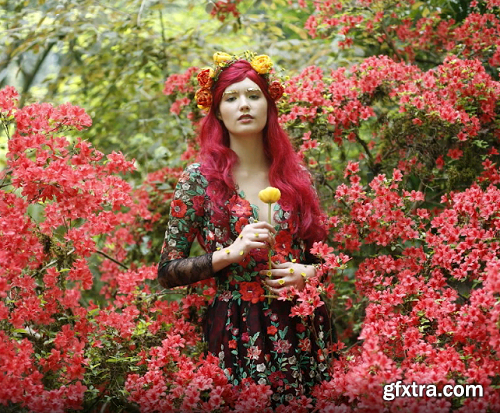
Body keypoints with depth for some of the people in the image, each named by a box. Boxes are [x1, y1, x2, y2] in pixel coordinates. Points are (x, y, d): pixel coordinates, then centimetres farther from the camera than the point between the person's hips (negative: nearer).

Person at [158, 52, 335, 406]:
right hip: (238, 337, -3)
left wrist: (308, 273, -6)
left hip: (304, 330, 3)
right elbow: (167, 271, -3)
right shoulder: (199, 179, -3)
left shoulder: (297, 176, 6)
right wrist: (231, 253, -15)